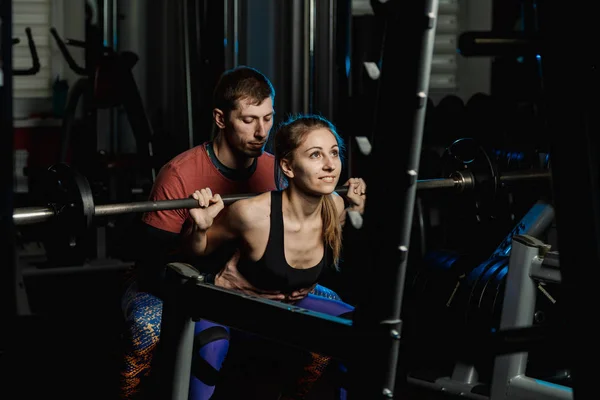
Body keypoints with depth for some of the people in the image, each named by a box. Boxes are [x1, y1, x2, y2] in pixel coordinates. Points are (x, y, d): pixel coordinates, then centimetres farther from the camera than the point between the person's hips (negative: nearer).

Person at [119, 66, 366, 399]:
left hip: (242, 283, 6)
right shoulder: (181, 175, -26)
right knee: (149, 327, -39)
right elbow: (152, 265, -27)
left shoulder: (277, 172, -10)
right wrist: (219, 281, -41)